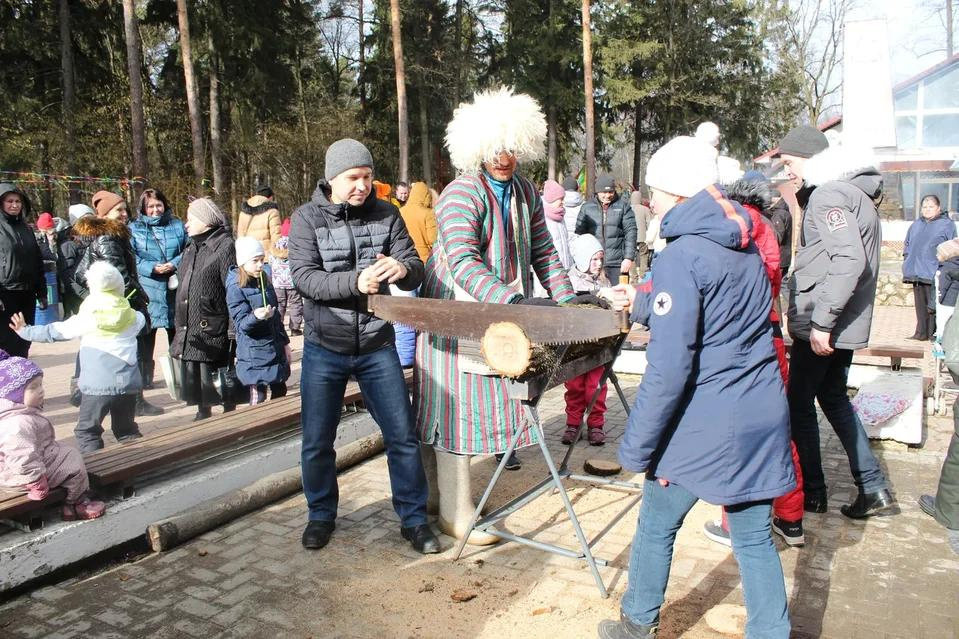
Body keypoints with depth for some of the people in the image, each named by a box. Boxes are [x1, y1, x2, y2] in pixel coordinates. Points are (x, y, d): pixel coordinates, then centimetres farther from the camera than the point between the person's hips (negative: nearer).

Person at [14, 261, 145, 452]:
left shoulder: (87, 317, -2)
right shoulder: (132, 316, 6)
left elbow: (54, 331, 9)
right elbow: (143, 318, 30)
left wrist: (25, 331, 24)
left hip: (98, 384, -3)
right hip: (128, 384, 3)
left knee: (87, 431, 9)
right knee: (127, 430, 18)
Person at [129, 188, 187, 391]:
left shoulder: (177, 226, 11)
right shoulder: (134, 229, 6)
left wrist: (174, 264, -12)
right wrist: (152, 268, -17)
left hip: (174, 288, 1)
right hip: (147, 289, -1)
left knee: (177, 333, 8)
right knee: (146, 334, 4)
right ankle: (144, 376, 14)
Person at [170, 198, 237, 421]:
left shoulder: (225, 247, -10)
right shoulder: (190, 249, 18)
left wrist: (233, 331, -19)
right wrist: (180, 325, 19)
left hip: (213, 330, -8)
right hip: (188, 331, 8)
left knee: (221, 382, -1)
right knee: (194, 381, 15)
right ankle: (203, 415, 31)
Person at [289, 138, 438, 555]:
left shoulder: (386, 215, 0)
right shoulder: (308, 218, -4)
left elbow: (416, 271, -3)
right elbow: (304, 277, -15)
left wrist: (402, 267, -28)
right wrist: (355, 282, -32)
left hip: (377, 346, 1)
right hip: (324, 348, -1)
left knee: (402, 436, 3)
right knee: (317, 442, 9)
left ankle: (413, 519, 20)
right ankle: (321, 515, 32)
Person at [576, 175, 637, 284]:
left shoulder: (623, 205, 4)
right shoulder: (587, 207, 7)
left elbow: (631, 231, 1)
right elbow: (579, 233, 7)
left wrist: (629, 258, -7)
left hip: (617, 263, -1)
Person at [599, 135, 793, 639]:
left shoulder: (681, 256, -15)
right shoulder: (745, 247, 9)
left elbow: (669, 366, -20)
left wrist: (637, 446, -13)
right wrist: (643, 303, 35)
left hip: (705, 424, -6)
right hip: (762, 415, 7)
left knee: (656, 525, 15)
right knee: (754, 537, 15)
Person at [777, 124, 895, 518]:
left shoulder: (828, 194, -16)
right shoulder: (854, 191, 16)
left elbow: (849, 260, -28)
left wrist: (821, 321, -25)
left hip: (820, 326, -10)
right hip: (846, 323, 10)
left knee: (799, 404, 3)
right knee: (834, 397, 19)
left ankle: (810, 492, 15)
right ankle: (872, 487, 21)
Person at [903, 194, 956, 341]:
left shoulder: (947, 224, 2)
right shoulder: (916, 225, 17)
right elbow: (907, 244, 28)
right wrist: (907, 259, 14)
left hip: (933, 274, -5)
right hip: (917, 273, 5)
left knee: (933, 305, -7)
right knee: (920, 304, 9)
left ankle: (934, 333, 1)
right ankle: (921, 333, 16)